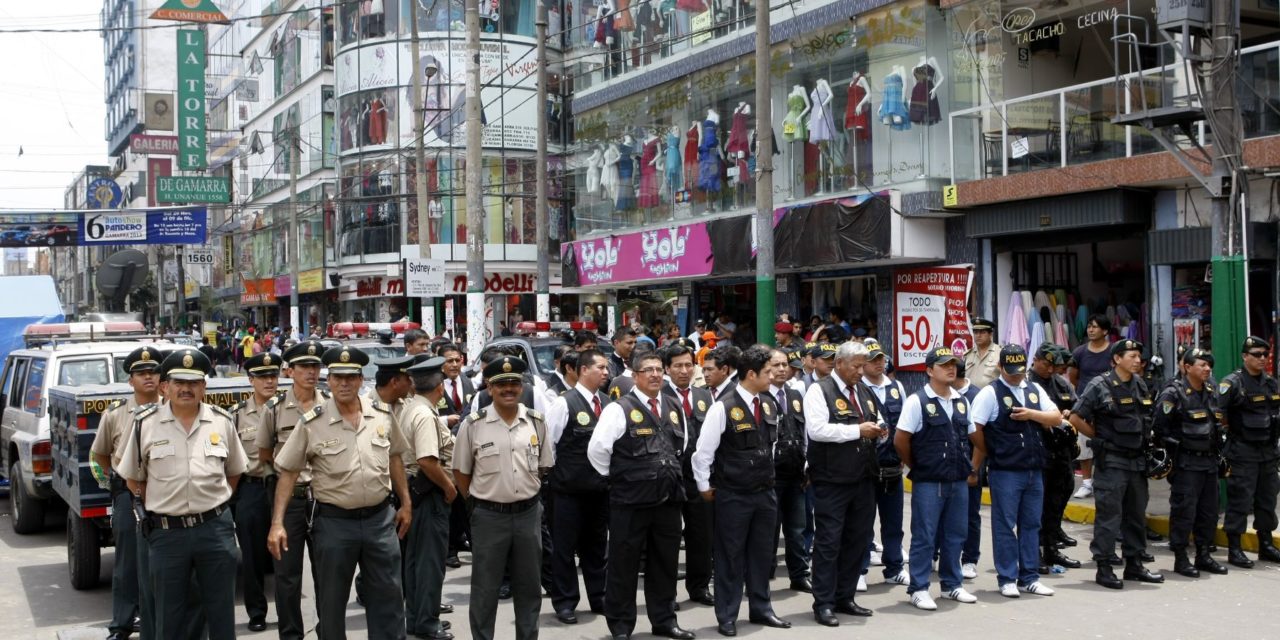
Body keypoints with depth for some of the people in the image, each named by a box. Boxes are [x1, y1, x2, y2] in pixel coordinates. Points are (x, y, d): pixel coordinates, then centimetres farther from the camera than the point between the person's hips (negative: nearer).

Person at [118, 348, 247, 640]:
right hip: (166, 532, -1)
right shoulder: (145, 422, -1)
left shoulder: (222, 421, 3)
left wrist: (214, 501, 7)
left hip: (215, 528, 1)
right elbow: (134, 478, 8)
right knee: (170, 616, 9)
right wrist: (160, 506, 3)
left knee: (222, 611, 9)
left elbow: (235, 471, 16)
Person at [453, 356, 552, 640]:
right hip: (489, 516, -3)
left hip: (529, 513, 3)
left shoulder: (537, 422, 1)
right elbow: (461, 472, 2)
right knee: (485, 588, 6)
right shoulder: (473, 425, -8)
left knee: (528, 585, 13)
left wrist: (526, 494, 12)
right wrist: (481, 502, 6)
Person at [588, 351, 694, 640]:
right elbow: (597, 449, -14)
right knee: (624, 564, 3)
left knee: (664, 562, 14)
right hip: (630, 499, -5)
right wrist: (617, 476, -3)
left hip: (668, 498, 6)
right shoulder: (620, 409, -10)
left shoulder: (674, 409, 10)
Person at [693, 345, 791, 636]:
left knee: (762, 553, 13)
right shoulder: (723, 408, -16)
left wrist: (767, 477, 17)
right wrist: (705, 487, -6)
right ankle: (727, 617, 13)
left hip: (765, 492, 6)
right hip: (732, 495, -6)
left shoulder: (769, 407, 5)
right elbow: (703, 452, -11)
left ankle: (761, 609, 26)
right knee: (730, 556, 4)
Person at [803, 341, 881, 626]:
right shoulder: (819, 391, -8)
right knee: (829, 542, -2)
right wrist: (857, 431, -19)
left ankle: (844, 597, 23)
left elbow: (874, 421, 28)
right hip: (832, 481, -7)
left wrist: (878, 429, 3)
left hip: (863, 479, 8)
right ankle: (823, 603, 4)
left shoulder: (863, 391, 15)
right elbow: (816, 429, -21)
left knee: (857, 539, 12)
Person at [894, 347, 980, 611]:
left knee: (955, 535, 13)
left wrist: (972, 466, 14)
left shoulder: (961, 401, 11)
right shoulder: (917, 401, -9)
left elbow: (973, 435, 21)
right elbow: (900, 440, -9)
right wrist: (916, 467, 0)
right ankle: (919, 589, 7)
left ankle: (952, 584, 25)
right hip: (928, 483, -6)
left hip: (958, 481, 6)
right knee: (924, 537, -1)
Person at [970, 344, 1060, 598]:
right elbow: (975, 430, -9)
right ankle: (1007, 579, 7)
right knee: (1005, 526, 0)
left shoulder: (1035, 390, 13)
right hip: (1005, 471, -6)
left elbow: (1056, 418, 9)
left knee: (1031, 524, 10)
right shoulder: (990, 393, -6)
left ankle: (1029, 578, 18)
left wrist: (1031, 414, -7)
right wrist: (975, 466, -7)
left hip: (1034, 470, 6)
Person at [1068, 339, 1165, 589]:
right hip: (1111, 462, -7)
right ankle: (1103, 568, 2)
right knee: (1109, 514, -5)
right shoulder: (1100, 386, -10)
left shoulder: (1139, 385, 10)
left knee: (1137, 513, 13)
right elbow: (1076, 419, -9)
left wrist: (1146, 440, 11)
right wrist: (1100, 437, -2)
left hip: (1137, 460, 7)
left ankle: (1134, 564, 23)